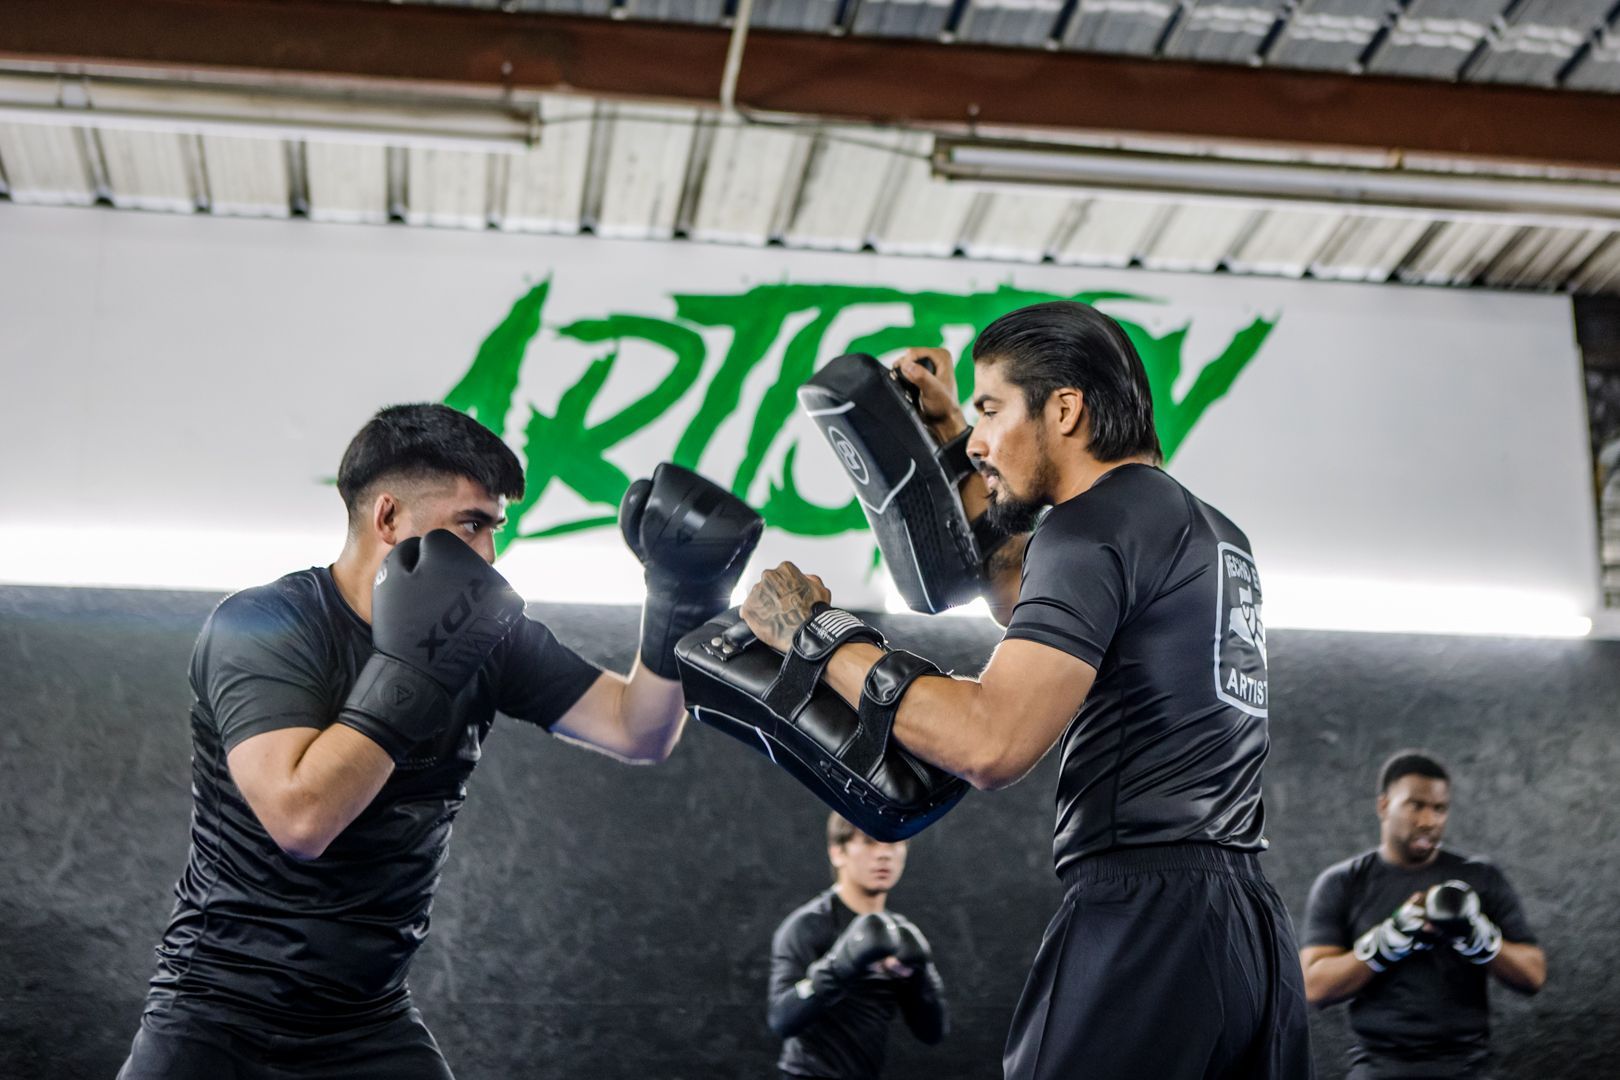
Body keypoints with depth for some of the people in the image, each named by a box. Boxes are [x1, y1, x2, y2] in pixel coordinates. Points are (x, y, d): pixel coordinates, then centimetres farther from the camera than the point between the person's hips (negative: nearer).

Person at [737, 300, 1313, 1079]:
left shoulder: (1096, 524, -9)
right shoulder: (1210, 531, 19)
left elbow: (991, 743, -21)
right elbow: (1042, 620, 36)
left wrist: (822, 634, -9)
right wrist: (951, 443, 33)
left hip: (1143, 920, -9)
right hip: (1250, 928, 9)